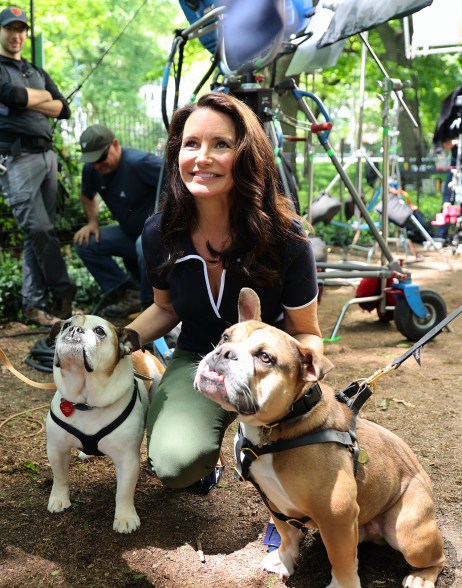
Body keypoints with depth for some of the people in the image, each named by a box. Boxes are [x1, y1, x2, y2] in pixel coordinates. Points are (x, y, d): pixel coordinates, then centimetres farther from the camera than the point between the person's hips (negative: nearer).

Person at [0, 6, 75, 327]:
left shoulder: (38, 72, 24)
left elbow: (64, 110, 14)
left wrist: (28, 101, 1)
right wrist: (42, 96, 3)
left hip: (47, 155, 6)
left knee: (42, 232, 3)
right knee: (39, 230, -13)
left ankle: (36, 304, 6)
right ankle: (64, 295, -4)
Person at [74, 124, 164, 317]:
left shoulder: (139, 162, -24)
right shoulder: (91, 169, -2)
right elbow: (87, 196, 21)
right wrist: (92, 222, 4)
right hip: (130, 233, 7)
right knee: (84, 242, -9)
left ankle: (151, 304, -14)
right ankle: (130, 294, -3)